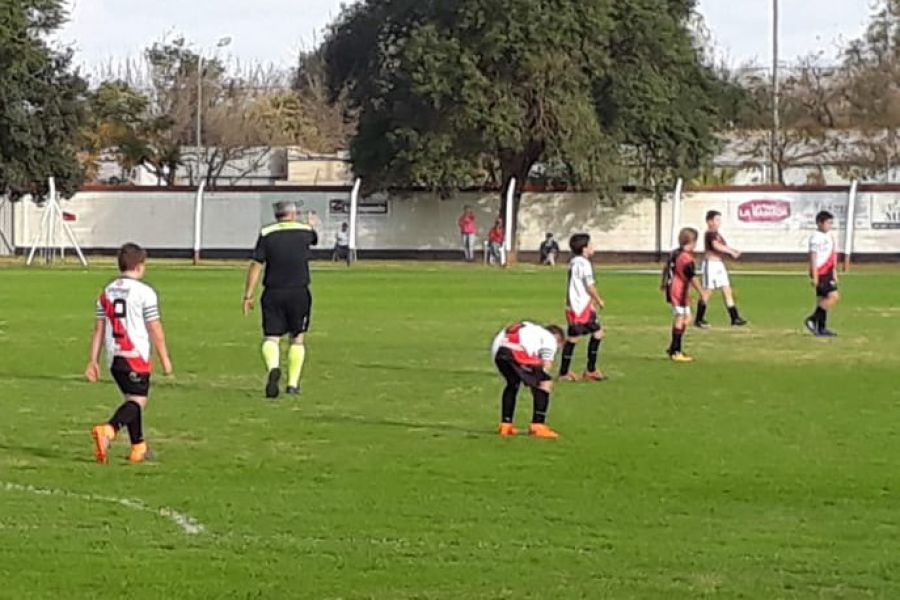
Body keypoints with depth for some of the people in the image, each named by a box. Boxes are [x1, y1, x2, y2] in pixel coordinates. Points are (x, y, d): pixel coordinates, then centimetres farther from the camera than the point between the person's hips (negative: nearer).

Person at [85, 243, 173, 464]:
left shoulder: (106, 292, 11)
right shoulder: (145, 292, -8)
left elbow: (98, 329, 11)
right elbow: (155, 330, -7)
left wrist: (93, 361, 14)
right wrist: (165, 359, 2)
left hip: (114, 356, 7)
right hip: (136, 356, -7)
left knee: (131, 397, 20)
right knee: (138, 400, -6)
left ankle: (138, 447, 25)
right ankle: (107, 431, -30)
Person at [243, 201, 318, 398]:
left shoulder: (266, 234, 0)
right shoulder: (305, 231, 4)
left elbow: (256, 265, -5)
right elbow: (315, 239, 30)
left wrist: (248, 295, -2)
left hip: (273, 293, 0)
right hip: (299, 293, 1)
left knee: (271, 337, 1)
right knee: (297, 339, 12)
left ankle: (273, 367, -29)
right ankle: (293, 383, 10)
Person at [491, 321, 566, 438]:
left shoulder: (532, 330, 40)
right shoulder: (550, 338, 20)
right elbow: (546, 365, 8)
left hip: (497, 350, 7)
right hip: (517, 352, -7)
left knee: (513, 383, 29)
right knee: (546, 383, 5)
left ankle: (505, 425, 31)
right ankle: (538, 425, 1)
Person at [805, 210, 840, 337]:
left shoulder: (829, 236, 16)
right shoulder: (816, 237, -13)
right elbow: (813, 257, -16)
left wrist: (834, 274, 24)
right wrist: (814, 277, -19)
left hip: (828, 273, 9)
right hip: (820, 273, -9)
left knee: (822, 299, 10)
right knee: (834, 296, -16)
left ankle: (821, 328, 13)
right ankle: (812, 319, -11)